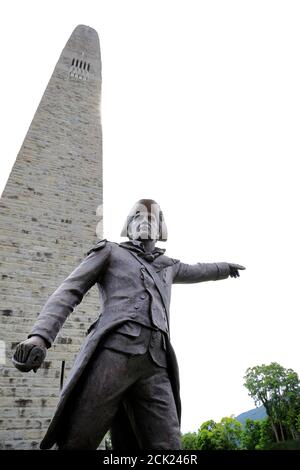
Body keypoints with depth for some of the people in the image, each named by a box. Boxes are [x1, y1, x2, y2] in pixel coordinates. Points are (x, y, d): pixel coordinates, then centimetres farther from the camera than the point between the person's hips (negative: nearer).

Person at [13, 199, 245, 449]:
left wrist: (227, 267, 72)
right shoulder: (110, 251, 19)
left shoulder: (166, 265, 33)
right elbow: (68, 292, 8)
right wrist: (40, 336, -10)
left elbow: (196, 271, 54)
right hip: (113, 352, -4)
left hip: (154, 367, 4)